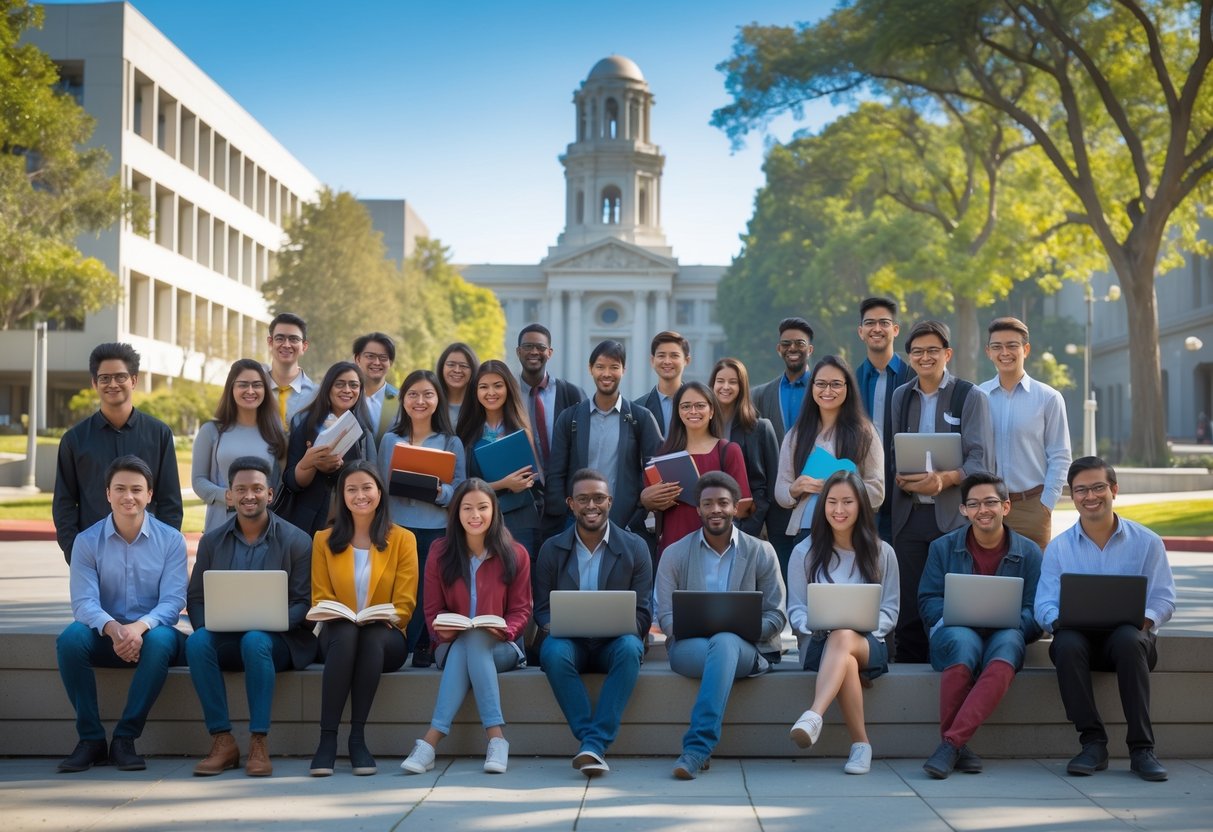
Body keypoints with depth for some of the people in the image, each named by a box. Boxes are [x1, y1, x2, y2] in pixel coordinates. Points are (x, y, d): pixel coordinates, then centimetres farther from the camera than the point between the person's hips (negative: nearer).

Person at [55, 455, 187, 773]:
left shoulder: (171, 540, -1)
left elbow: (172, 601, -10)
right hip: (105, 636, 1)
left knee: (160, 640, -36)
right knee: (70, 638, -31)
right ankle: (90, 739, -19)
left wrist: (140, 627, -32)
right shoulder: (87, 541, 1)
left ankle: (125, 739, -24)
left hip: (152, 631, -1)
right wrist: (113, 628, -33)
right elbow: (84, 602, -11)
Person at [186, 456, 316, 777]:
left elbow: (304, 602, -4)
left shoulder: (296, 541, 1)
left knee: (254, 641, -37)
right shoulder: (212, 541, 11)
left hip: (276, 639, -3)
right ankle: (222, 742, -25)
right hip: (225, 640, 3)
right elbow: (195, 597, 9)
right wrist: (206, 626, -13)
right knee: (197, 642, -30)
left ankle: (259, 744, -30)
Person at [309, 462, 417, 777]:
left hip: (384, 637, -1)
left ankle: (358, 737, -33)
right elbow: (320, 597, 9)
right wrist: (334, 614, -13)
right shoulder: (325, 540, 13)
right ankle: (327, 739, -38)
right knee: (346, 632, -37)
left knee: (372, 635, -38)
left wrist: (386, 617, -18)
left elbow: (404, 604, 3)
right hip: (338, 635, 1)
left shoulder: (403, 539, 8)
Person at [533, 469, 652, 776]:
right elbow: (541, 609, 7)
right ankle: (593, 745, -36)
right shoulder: (552, 550, 7)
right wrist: (552, 626, -17)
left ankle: (595, 744, -38)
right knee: (553, 651, -35)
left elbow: (641, 614, 2)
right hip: (571, 642, 1)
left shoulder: (635, 548, 4)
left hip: (614, 643, 0)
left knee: (629, 648, -36)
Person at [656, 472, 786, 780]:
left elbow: (776, 615, 5)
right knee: (723, 647, -37)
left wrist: (742, 630, -15)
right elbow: (665, 616, 6)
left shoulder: (761, 552, 9)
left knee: (725, 642, -38)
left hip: (745, 648, 0)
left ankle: (696, 748, -47)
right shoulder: (674, 555, 11)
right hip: (690, 648, 0)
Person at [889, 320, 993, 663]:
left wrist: (945, 478, -22)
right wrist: (899, 477, -5)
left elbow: (981, 460, -5)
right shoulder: (900, 396, 16)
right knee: (909, 604, 3)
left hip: (953, 513, -3)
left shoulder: (971, 397, 3)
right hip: (909, 513, 4)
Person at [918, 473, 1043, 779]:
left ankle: (950, 743, -46)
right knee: (963, 643, -38)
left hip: (1005, 635, 0)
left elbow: (1035, 612, 3)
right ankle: (957, 748, -33)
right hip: (954, 632, 0)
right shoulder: (943, 547, 12)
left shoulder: (1029, 553, 10)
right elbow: (928, 601, 5)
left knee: (1007, 643, -38)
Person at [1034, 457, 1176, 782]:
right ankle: (1093, 743, -28)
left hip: (1130, 636, -1)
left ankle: (1141, 748, -32)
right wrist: (1060, 620, -23)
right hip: (1080, 636, 1)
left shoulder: (1146, 542, 8)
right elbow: (1044, 605, 1)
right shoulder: (1058, 547, 11)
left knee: (1128, 638, -37)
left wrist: (1146, 619, -21)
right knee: (1066, 643, -35)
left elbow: (1163, 598, 1)